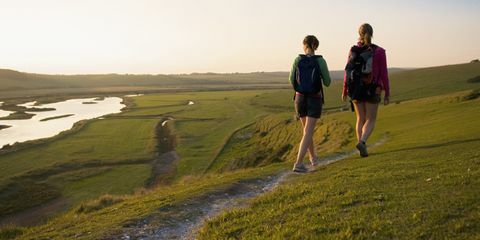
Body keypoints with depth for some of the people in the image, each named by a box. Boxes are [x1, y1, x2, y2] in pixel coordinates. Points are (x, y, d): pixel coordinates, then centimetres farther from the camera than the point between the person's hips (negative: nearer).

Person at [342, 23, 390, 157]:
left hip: (356, 90, 2)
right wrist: (387, 94, -1)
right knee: (371, 120, 8)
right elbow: (384, 74, -9)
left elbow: (348, 72, -2)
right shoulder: (379, 51, -9)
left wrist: (345, 91, 11)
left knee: (360, 119, 16)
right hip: (372, 91, -2)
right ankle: (362, 142, -18)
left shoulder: (353, 51, -4)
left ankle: (363, 149, 14)